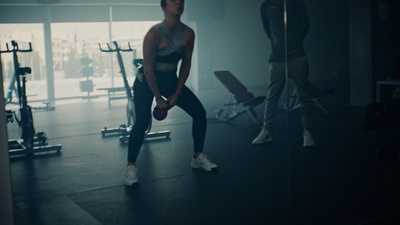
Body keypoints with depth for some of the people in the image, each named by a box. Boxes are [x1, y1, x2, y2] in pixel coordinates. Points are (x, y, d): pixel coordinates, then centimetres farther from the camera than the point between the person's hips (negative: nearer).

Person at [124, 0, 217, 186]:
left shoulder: (188, 33, -11)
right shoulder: (154, 33, -26)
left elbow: (186, 64, -2)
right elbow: (148, 69, -22)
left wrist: (176, 93, -4)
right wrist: (158, 98, -18)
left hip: (171, 79, 6)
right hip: (147, 81, -5)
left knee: (199, 112, -1)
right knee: (142, 122, -20)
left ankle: (198, 157, 15)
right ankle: (130, 167, -6)